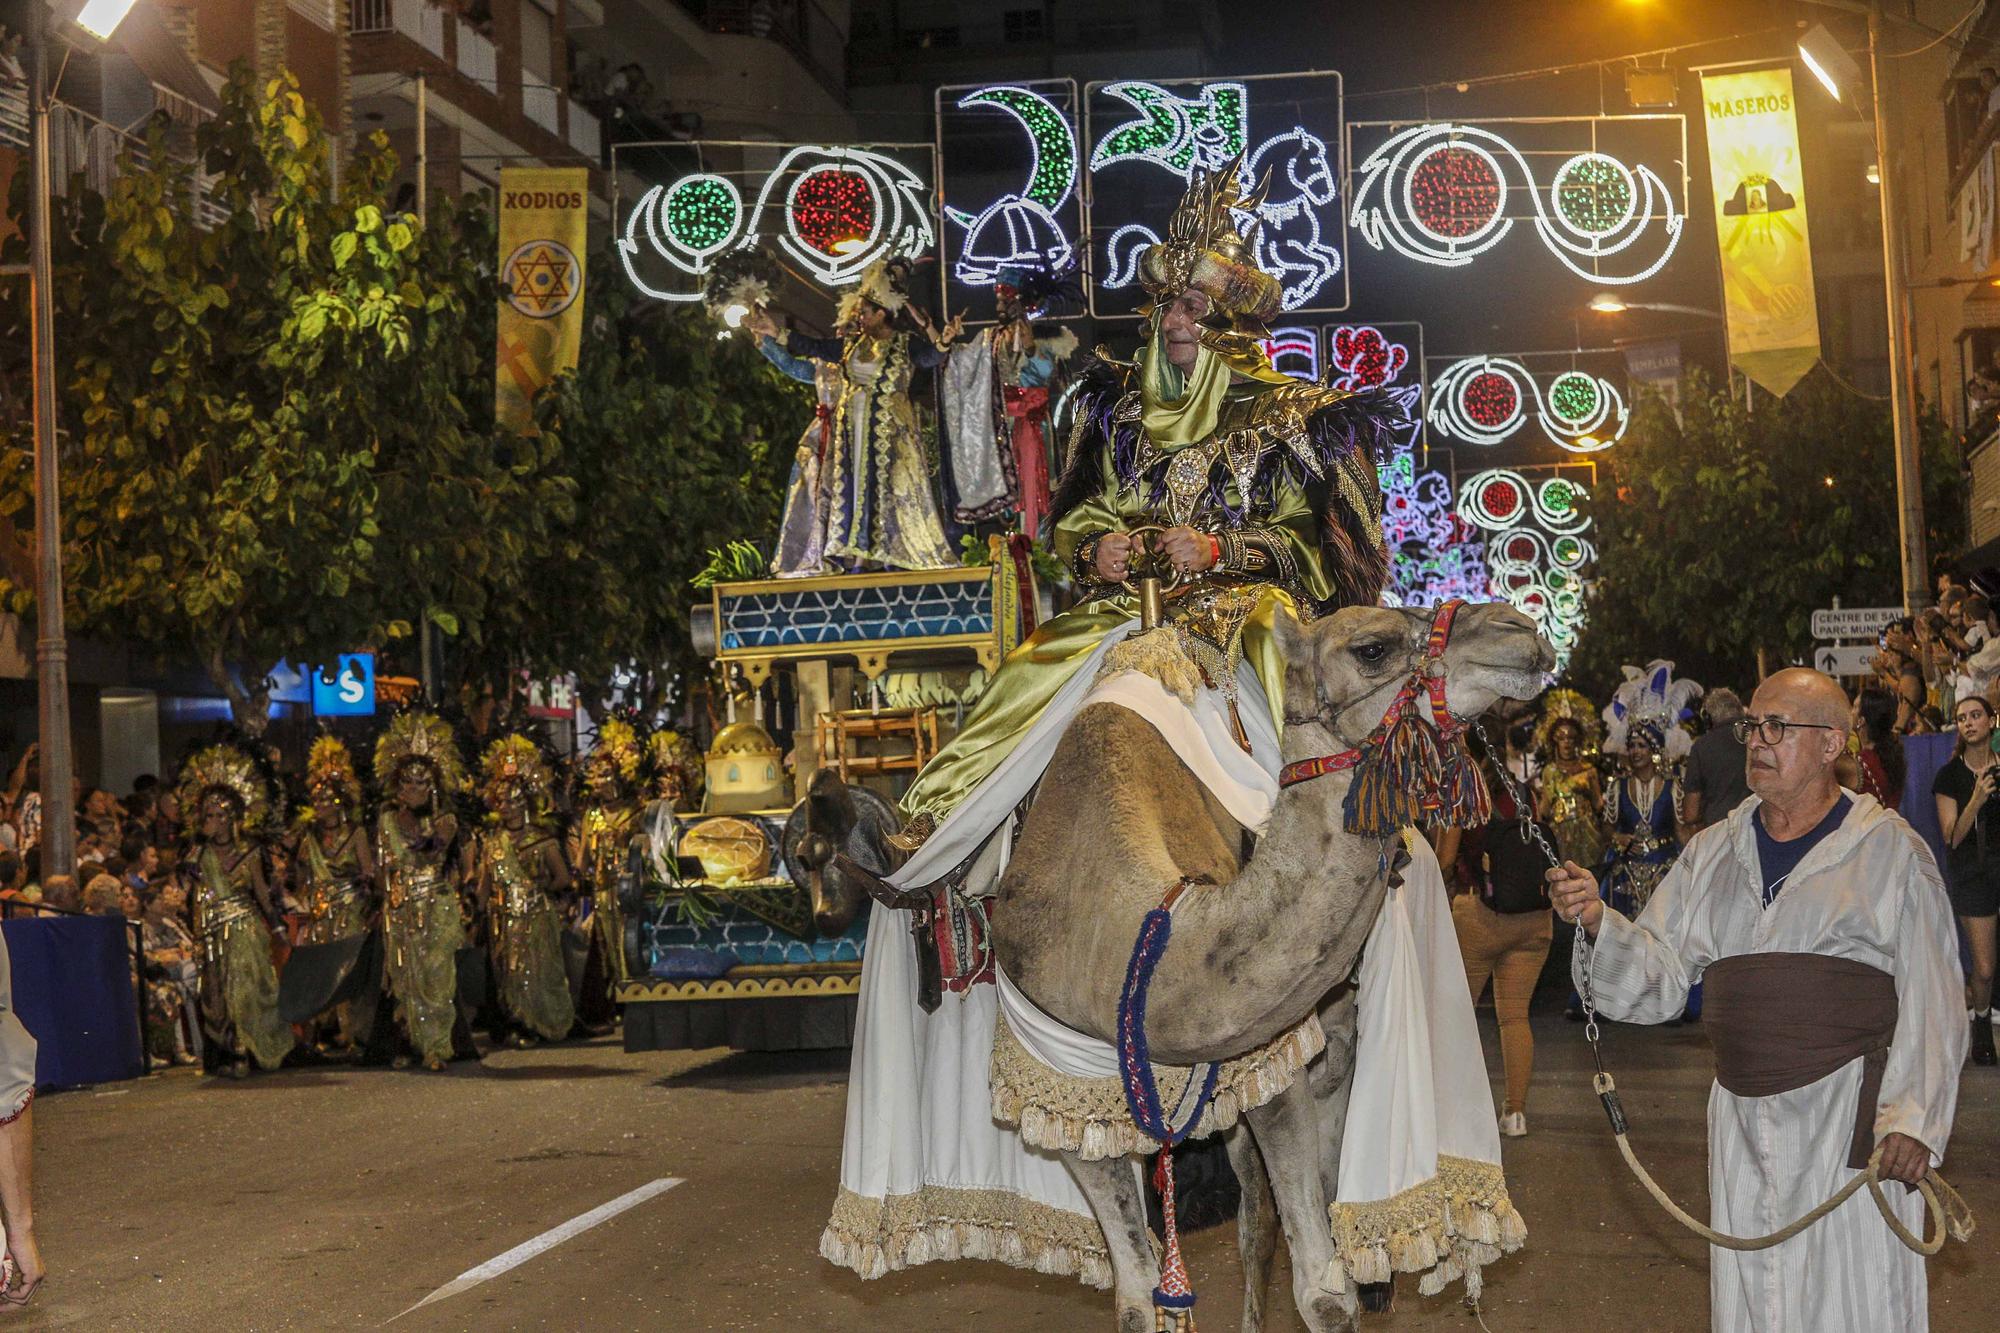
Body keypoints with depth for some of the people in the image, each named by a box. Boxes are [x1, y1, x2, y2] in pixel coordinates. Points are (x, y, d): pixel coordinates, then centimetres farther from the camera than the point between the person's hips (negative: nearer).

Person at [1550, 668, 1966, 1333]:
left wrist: (1912, 1120, -12)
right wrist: (1597, 923, -12)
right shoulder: (1712, 852, 12)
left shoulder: (1891, 850, 0)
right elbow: (1656, 979, 7)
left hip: (1851, 1118, -4)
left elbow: (1931, 1004, -3)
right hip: (1742, 1119, 4)